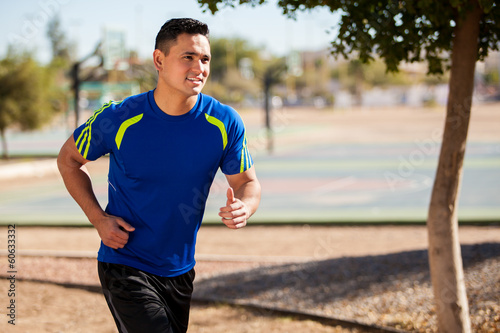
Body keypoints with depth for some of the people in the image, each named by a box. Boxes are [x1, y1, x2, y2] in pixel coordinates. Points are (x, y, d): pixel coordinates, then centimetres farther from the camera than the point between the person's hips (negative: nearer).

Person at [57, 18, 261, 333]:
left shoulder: (225, 123, -9)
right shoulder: (119, 118, -16)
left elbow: (248, 182, 1)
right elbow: (69, 159, 1)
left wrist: (244, 207, -23)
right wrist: (99, 218, -10)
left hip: (180, 270, 5)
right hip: (125, 268, -4)